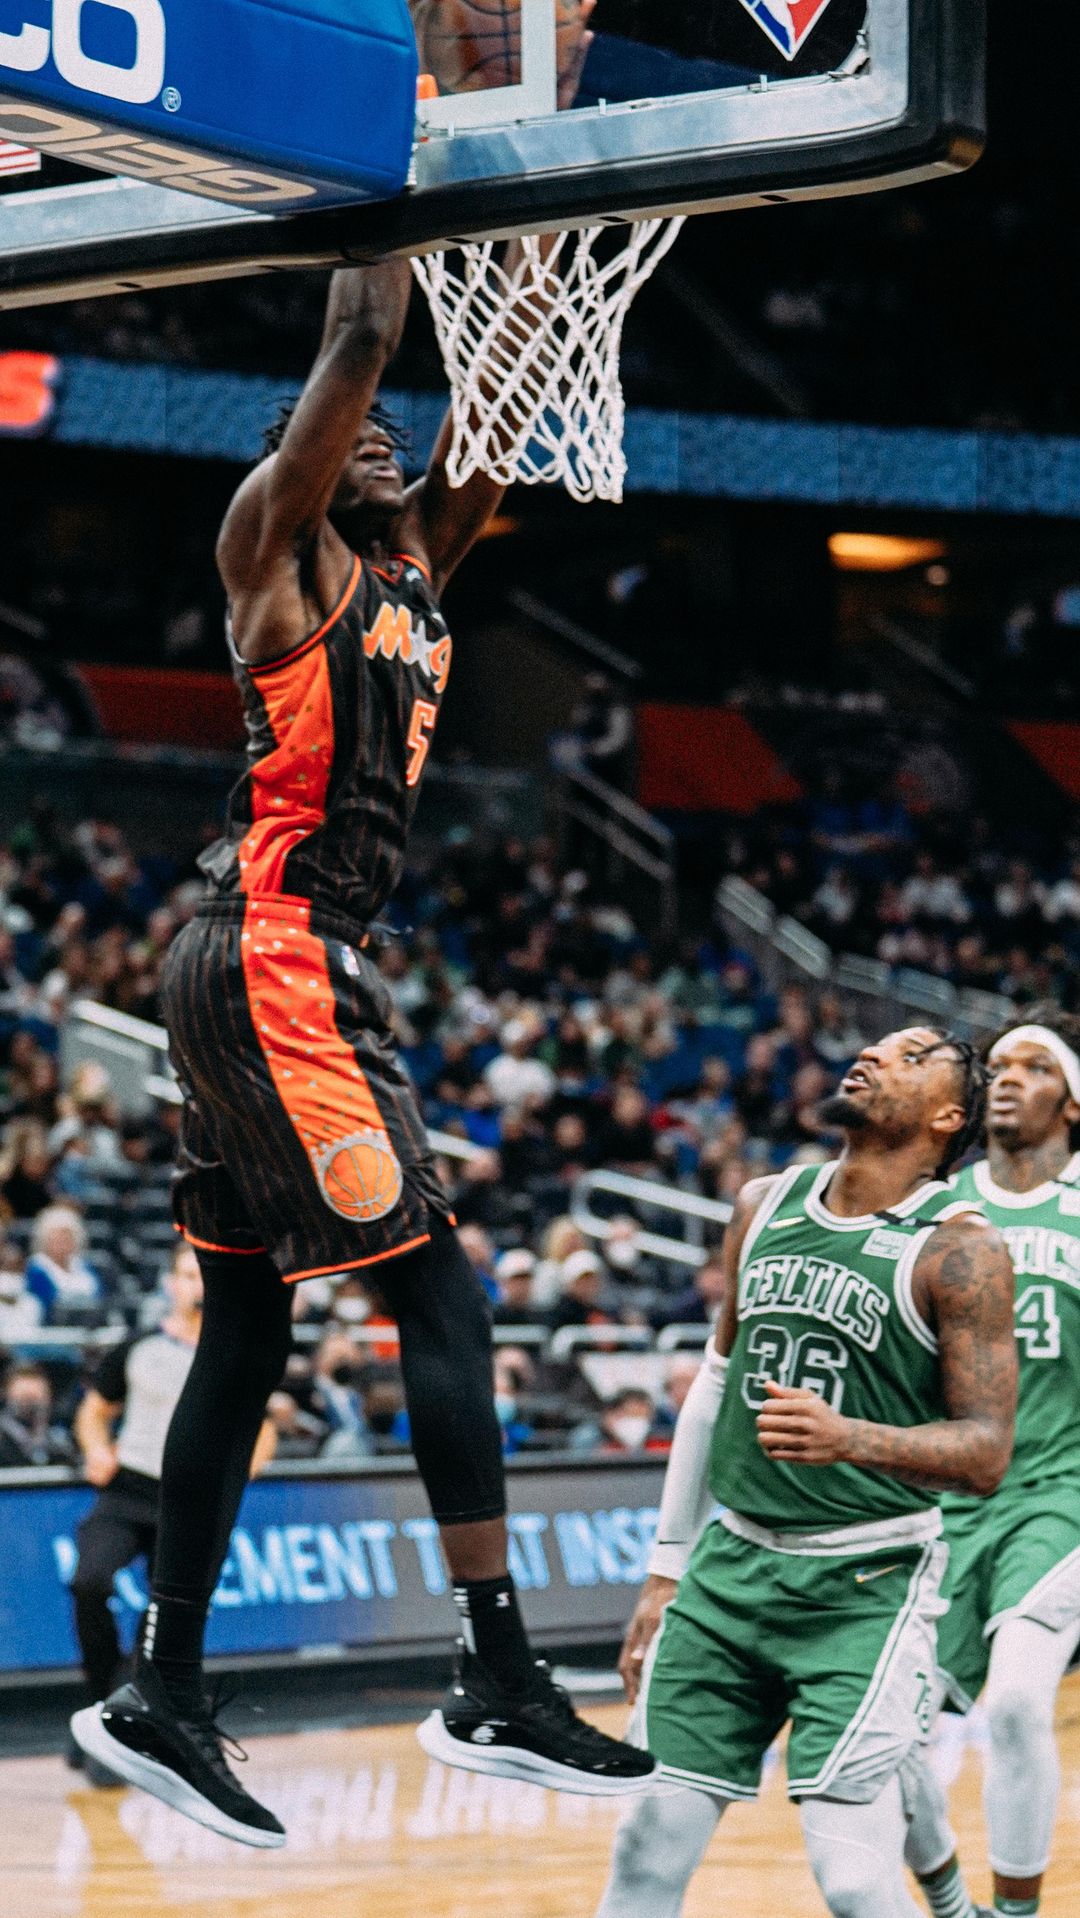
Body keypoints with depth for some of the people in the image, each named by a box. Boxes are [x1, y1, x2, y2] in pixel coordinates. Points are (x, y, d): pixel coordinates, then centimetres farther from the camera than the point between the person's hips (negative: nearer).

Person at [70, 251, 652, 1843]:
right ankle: (499, 1686, -12)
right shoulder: (279, 546, -3)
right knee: (441, 1295, -11)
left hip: (296, 968, 10)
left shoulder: (415, 563, 19)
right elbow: (362, 337, -12)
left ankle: (161, 1697, 13)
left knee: (247, 1331, 9)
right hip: (274, 956, -10)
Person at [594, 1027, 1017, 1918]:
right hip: (732, 1564, 5)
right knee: (651, 1846, 2)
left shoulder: (959, 1250, -9)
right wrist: (667, 1570, 17)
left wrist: (848, 1438, -31)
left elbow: (986, 1452, -13)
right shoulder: (765, 1206, 9)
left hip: (867, 1582, -5)